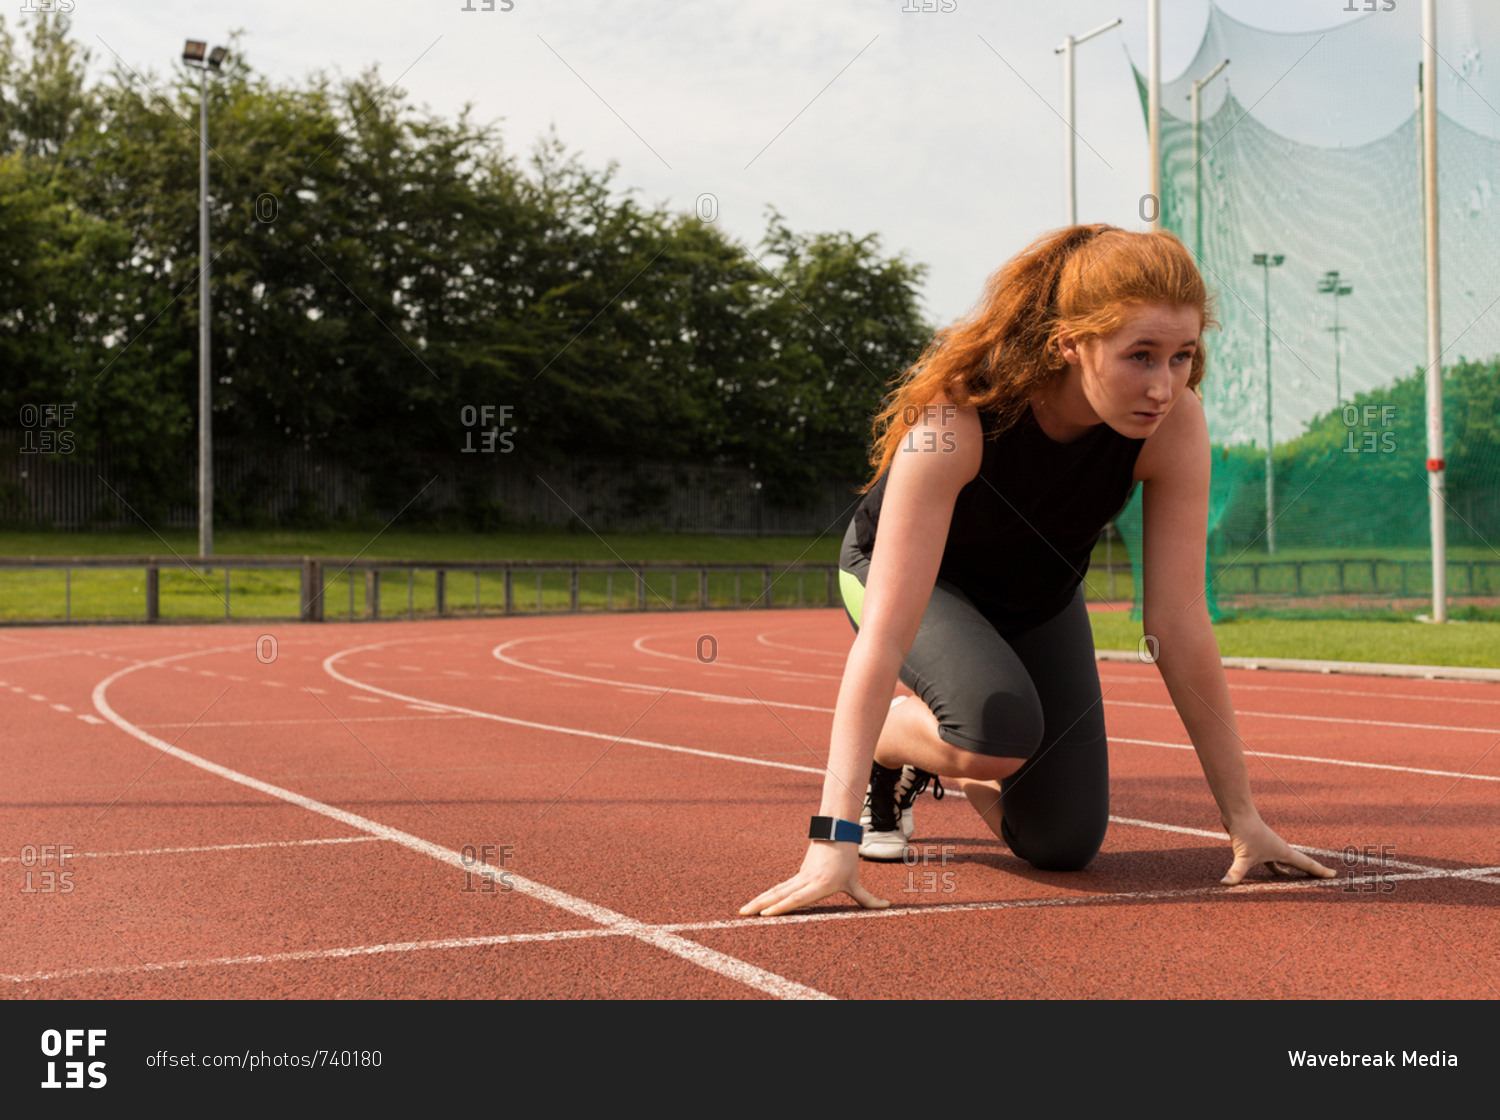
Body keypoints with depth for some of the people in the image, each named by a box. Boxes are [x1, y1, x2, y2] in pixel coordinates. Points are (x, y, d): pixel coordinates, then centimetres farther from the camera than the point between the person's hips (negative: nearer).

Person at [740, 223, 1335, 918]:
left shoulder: (1175, 425, -30)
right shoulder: (956, 418, -41)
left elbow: (1179, 625, -25)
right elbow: (884, 633, -45)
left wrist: (1243, 819, -25)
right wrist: (833, 840, -50)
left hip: (1039, 594, 4)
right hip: (904, 571, -4)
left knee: (1063, 846, -2)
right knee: (1002, 731, -34)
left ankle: (950, 764, 29)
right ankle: (886, 750, 0)